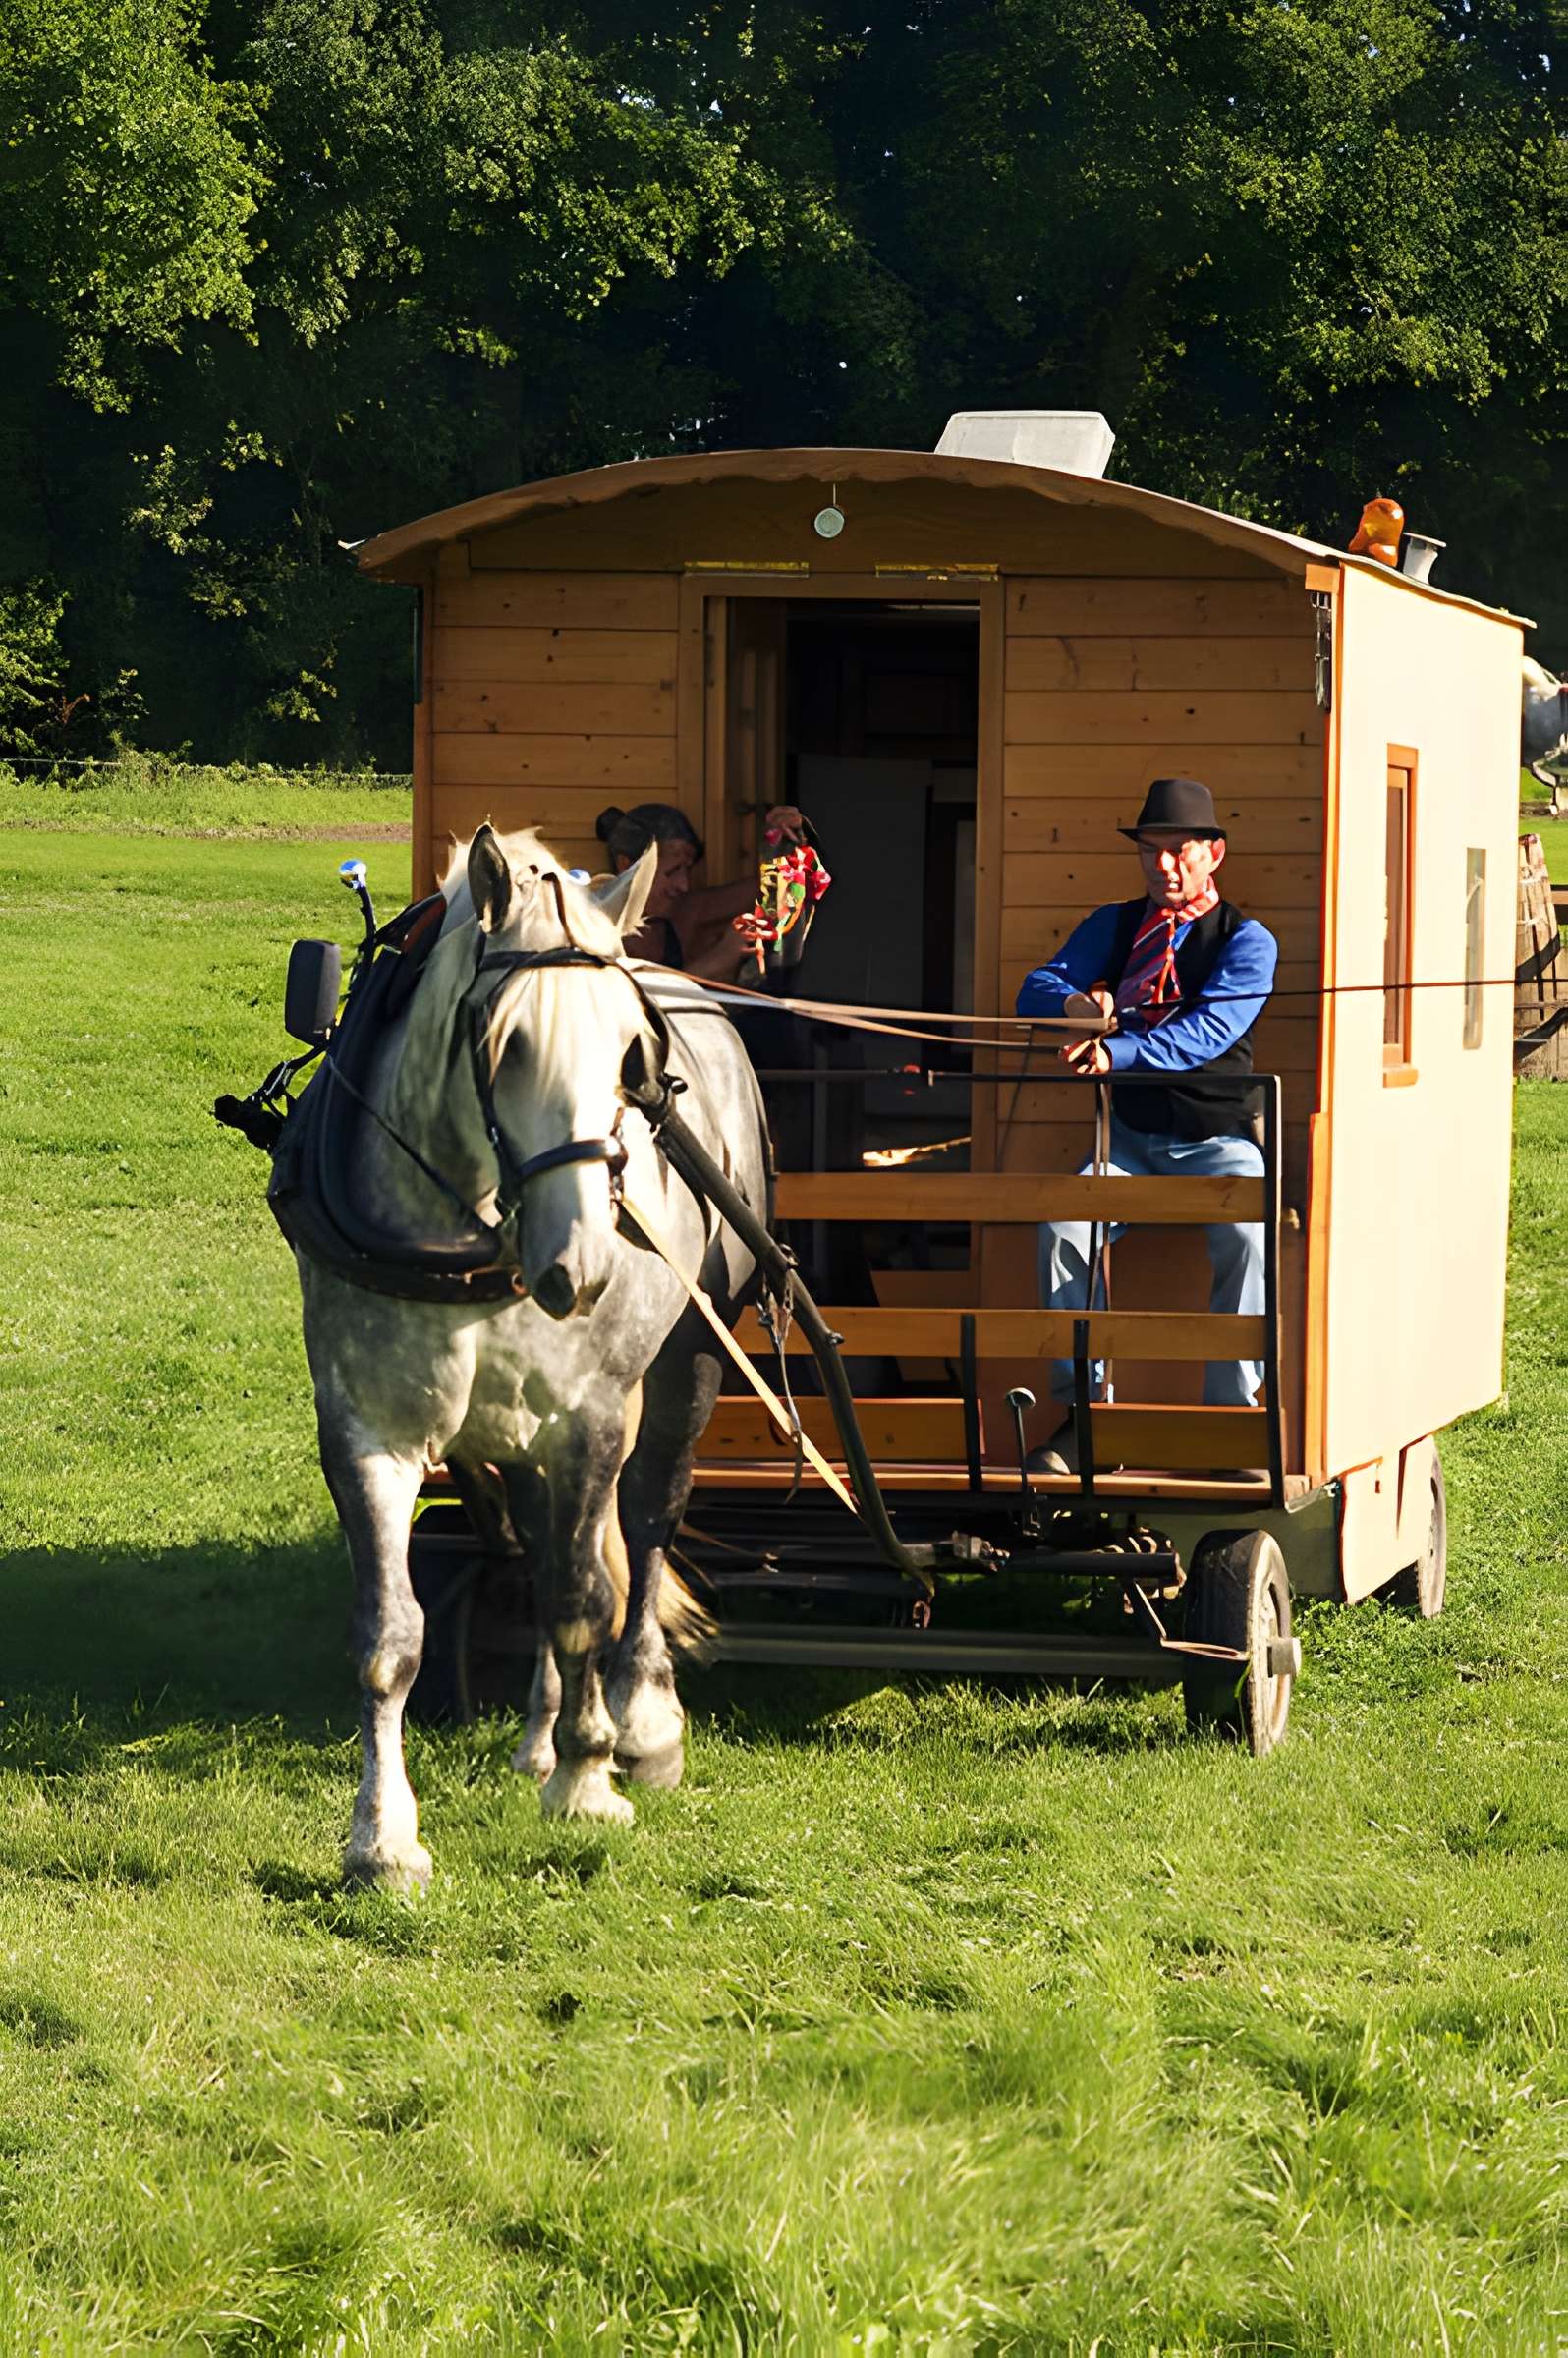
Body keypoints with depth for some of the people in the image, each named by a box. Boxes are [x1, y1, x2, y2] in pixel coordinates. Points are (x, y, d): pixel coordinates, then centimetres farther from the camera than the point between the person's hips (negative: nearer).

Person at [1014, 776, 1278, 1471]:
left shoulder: (1247, 941, -1)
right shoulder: (1113, 925, 13)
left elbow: (1208, 1031, -17)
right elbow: (1036, 989, 6)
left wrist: (1116, 1053, -31)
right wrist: (1073, 1003, -19)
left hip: (1216, 1138, -3)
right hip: (1130, 1138, 3)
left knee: (1244, 1235, -33)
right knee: (1063, 1226, -24)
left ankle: (1233, 1412, -25)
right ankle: (1083, 1410, -17)